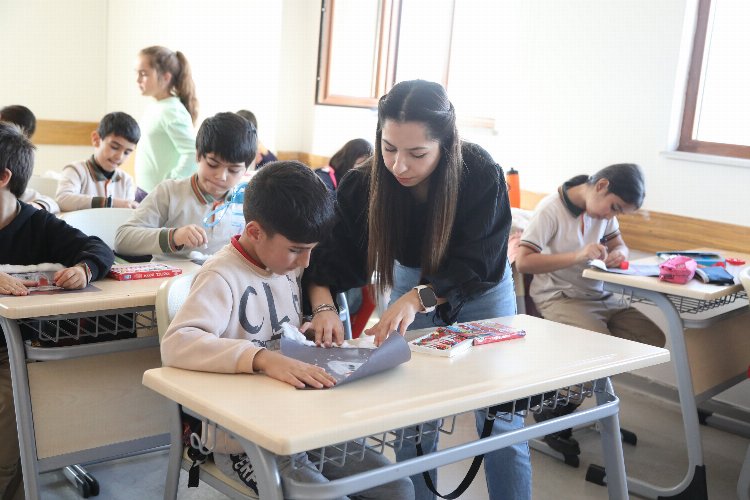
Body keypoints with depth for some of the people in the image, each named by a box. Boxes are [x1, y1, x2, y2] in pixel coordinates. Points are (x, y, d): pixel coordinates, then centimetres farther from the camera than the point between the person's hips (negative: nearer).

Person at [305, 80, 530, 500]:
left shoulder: (482, 174, -30)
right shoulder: (364, 183, -23)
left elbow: (478, 266, -31)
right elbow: (331, 254, -23)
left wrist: (418, 299, -46)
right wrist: (324, 305, -43)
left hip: (481, 293, -1)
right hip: (413, 285, 2)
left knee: (502, 421, 2)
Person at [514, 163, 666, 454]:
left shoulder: (602, 210, 5)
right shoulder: (551, 209, -15)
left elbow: (618, 244, 19)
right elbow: (523, 262, -23)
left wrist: (618, 253, -8)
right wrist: (577, 256, -31)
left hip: (597, 295, 8)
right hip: (558, 297, -8)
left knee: (652, 339, -7)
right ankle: (552, 409, -3)